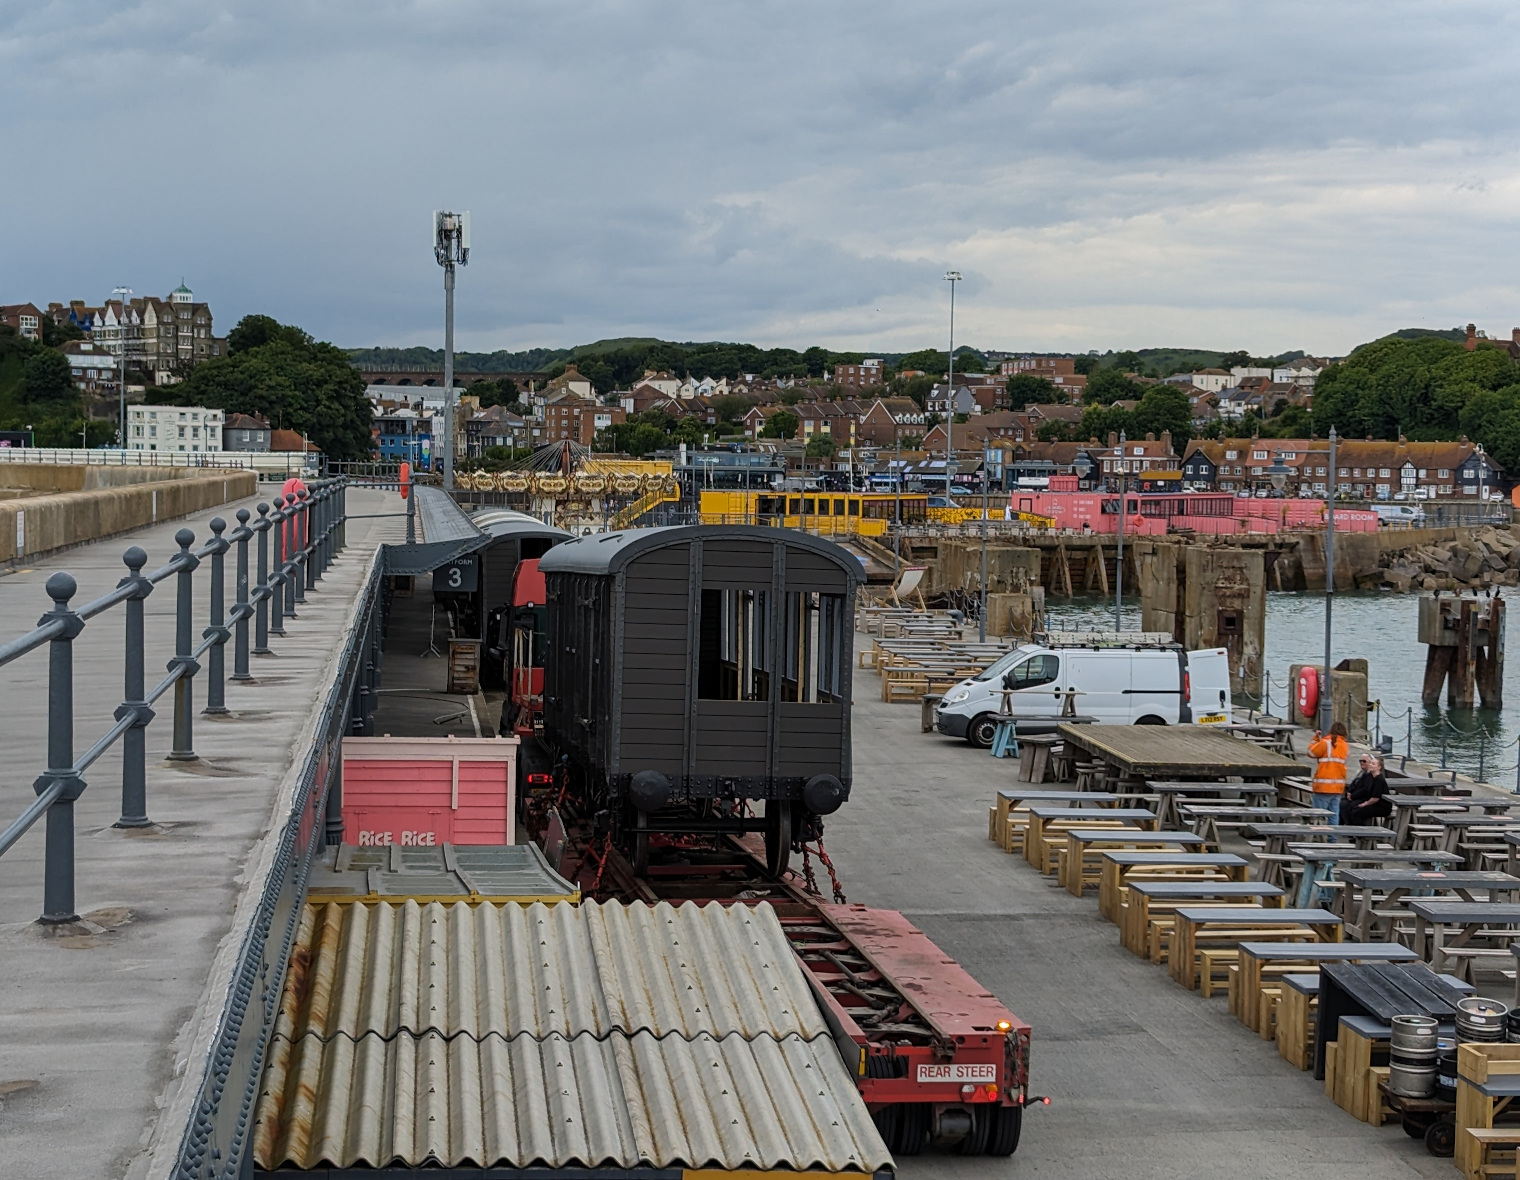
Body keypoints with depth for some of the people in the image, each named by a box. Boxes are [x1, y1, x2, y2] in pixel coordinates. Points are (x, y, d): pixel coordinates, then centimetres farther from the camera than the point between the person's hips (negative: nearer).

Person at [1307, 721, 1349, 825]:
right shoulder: (1344, 745, 8)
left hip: (1324, 787, -6)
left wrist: (1316, 739, 11)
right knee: (1334, 815, 8)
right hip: (1338, 786, 6)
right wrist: (1321, 739, 11)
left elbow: (1311, 752, -1)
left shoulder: (1326, 743, -10)